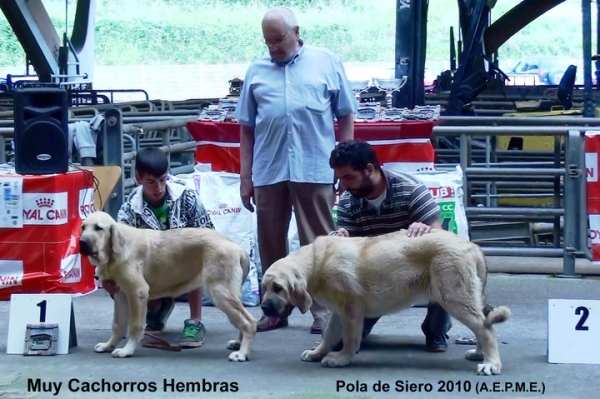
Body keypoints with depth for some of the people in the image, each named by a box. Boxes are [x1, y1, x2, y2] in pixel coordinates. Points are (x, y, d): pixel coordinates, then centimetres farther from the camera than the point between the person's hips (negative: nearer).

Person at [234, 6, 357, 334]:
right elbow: (246, 128, 13)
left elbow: (346, 118, 8)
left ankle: (322, 310, 8)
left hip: (314, 170, -2)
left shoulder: (326, 63, 6)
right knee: (270, 245, 8)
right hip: (268, 171, 3)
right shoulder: (256, 71, 11)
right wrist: (245, 176, 9)